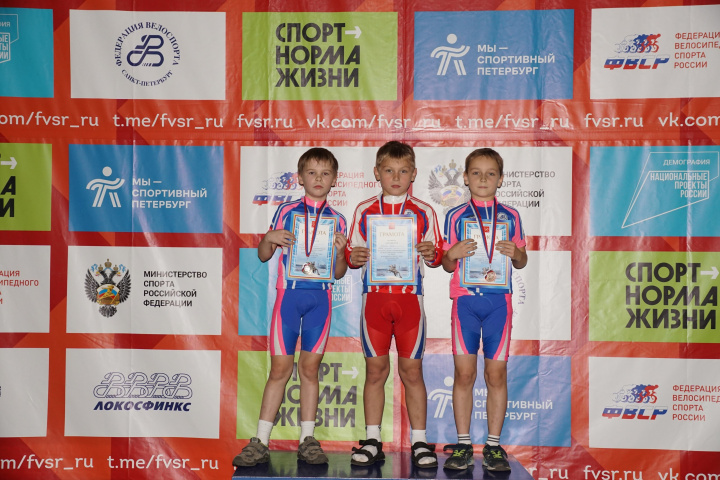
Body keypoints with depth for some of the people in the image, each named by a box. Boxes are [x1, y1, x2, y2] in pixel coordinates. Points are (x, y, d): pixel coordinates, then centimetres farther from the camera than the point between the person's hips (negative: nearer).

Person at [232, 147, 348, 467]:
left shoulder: (337, 220, 8)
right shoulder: (286, 211, 5)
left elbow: (339, 273, 10)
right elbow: (263, 256, 9)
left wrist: (340, 250, -9)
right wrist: (269, 238, -11)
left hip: (320, 298, 1)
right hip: (289, 294, -1)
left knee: (310, 369, 6)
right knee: (280, 369, -1)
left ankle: (307, 440, 16)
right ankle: (261, 442, 8)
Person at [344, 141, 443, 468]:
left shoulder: (423, 212, 6)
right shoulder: (364, 211, 8)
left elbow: (437, 256, 7)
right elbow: (352, 252, 11)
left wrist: (431, 254, -15)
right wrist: (354, 257, -11)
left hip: (410, 297, -1)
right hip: (374, 296, 1)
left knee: (412, 370, 3)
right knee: (375, 369, 5)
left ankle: (419, 441, 13)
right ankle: (372, 441, 16)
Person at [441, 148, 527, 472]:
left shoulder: (510, 217, 9)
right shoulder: (456, 216, 6)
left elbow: (522, 262, 14)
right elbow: (447, 265, 9)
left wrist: (516, 253, -8)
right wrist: (453, 255, -13)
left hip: (498, 301, 1)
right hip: (464, 299, -1)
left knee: (497, 373, 2)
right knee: (464, 373, -1)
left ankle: (493, 445, 13)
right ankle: (463, 445, 11)